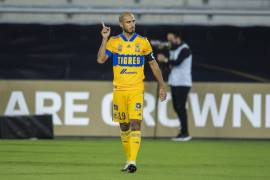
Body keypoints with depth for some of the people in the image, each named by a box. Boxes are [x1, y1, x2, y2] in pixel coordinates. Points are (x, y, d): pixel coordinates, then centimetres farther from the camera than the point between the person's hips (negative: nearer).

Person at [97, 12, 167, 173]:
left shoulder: (143, 42, 2)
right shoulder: (114, 42, 4)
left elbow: (153, 64, 10)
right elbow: (101, 59, -7)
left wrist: (162, 86, 8)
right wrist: (104, 39, -13)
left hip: (137, 89, -2)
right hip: (119, 89, 2)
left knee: (136, 123, -14)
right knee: (124, 126, 8)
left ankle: (132, 161, -18)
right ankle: (129, 159, 22)